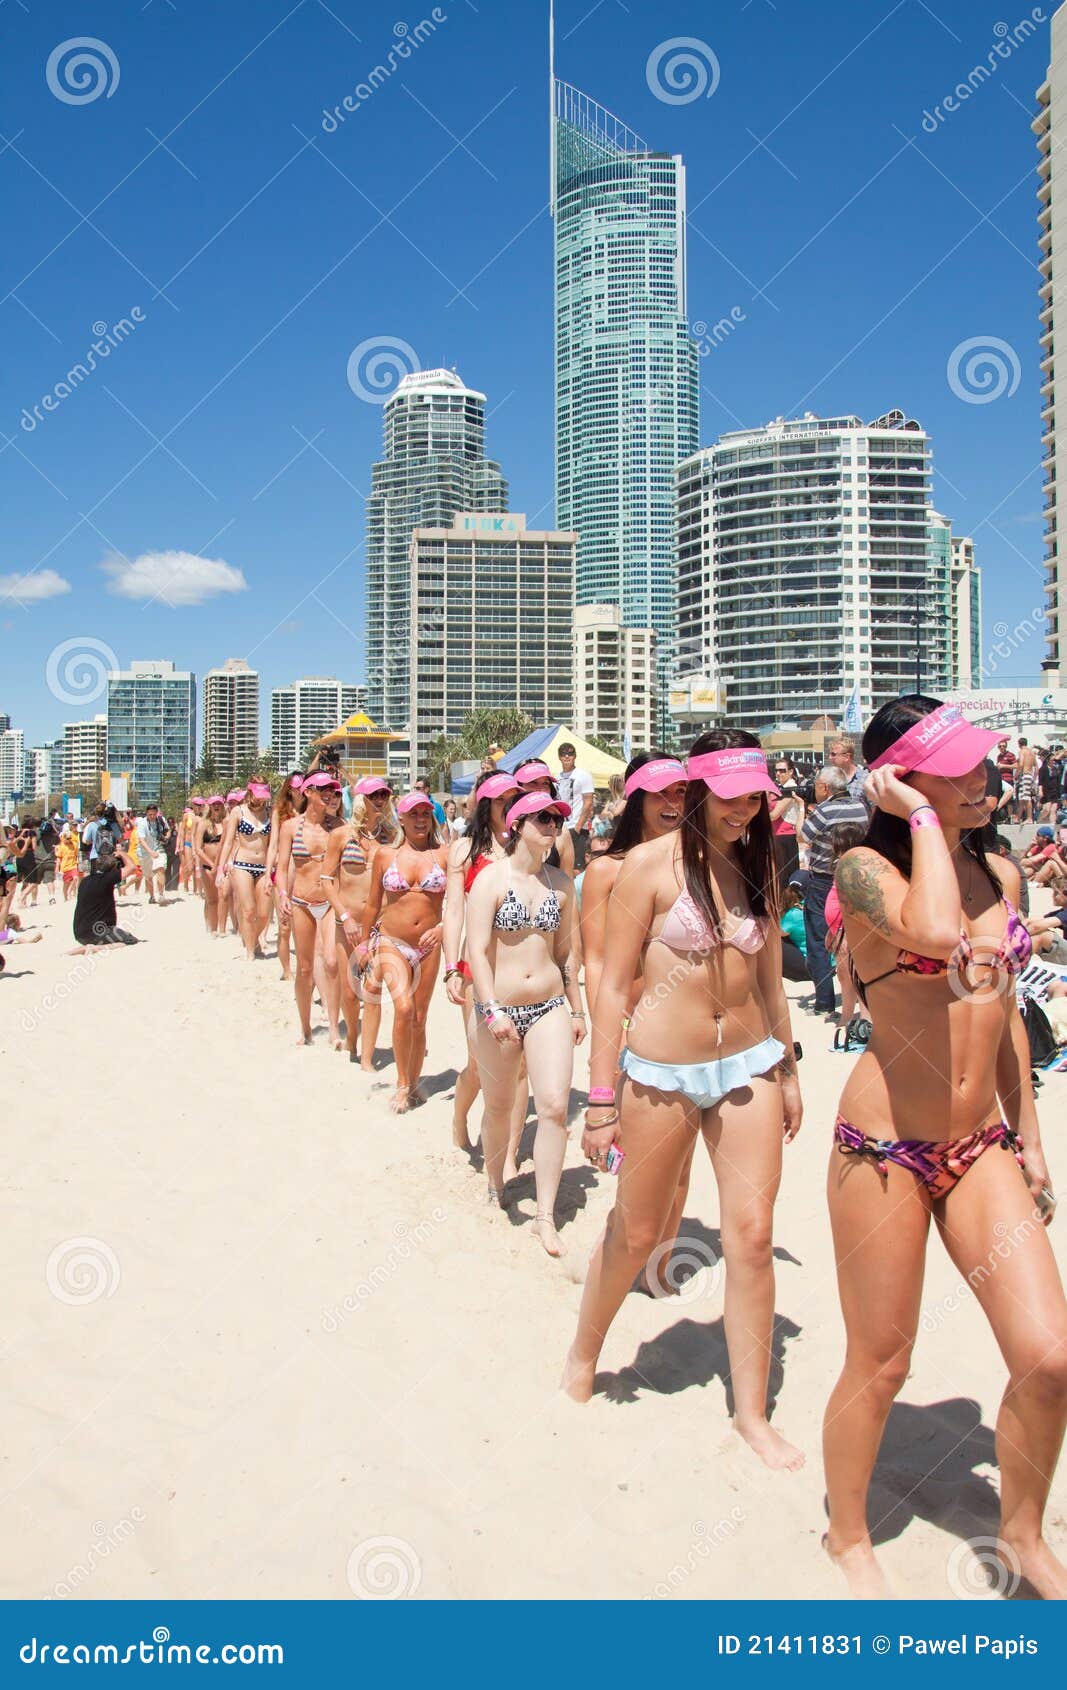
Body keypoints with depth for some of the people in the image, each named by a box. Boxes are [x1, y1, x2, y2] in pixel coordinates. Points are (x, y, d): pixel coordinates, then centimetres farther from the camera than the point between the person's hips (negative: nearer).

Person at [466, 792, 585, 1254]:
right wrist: (492, 1010, -22)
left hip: (550, 1006, 3)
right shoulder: (491, 878, -7)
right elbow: (477, 949, -14)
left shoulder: (560, 883, 6)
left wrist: (576, 1009, 14)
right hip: (498, 1008, -3)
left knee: (554, 1106, -8)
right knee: (499, 1108, 12)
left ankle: (545, 1215, 1)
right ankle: (495, 1188, 38)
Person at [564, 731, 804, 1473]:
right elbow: (613, 986, -9)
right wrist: (602, 1100, -11)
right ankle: (582, 1358, 37)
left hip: (749, 1066, 4)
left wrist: (787, 1073, 16)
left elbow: (771, 978, 14)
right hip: (662, 1071, -3)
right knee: (634, 1235, 11)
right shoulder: (652, 864, -9)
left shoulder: (758, 866, 5)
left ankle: (752, 1411, 19)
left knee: (752, 1234, 1)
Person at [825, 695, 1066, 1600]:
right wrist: (921, 818, -22)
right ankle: (849, 1537, 36)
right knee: (879, 1366, 9)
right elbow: (933, 931, -35)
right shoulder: (866, 869, -12)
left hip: (982, 1148, 6)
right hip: (886, 1148, -5)